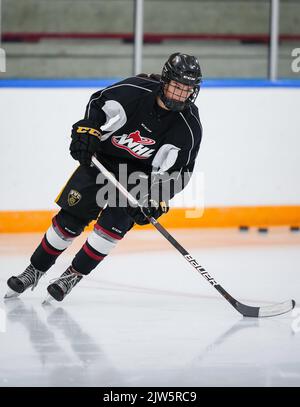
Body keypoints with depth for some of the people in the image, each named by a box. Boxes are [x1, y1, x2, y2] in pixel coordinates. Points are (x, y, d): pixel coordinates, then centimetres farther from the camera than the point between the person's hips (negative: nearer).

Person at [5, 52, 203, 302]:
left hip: (142, 171, 0)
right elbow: (97, 103, -6)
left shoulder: (189, 127, -21)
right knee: (71, 216, -2)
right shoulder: (135, 90, -23)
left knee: (115, 220, -21)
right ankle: (36, 270, 15)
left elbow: (179, 171, -15)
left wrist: (156, 199, -26)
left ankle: (74, 275, -7)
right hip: (102, 157, 1)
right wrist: (86, 132, -20)